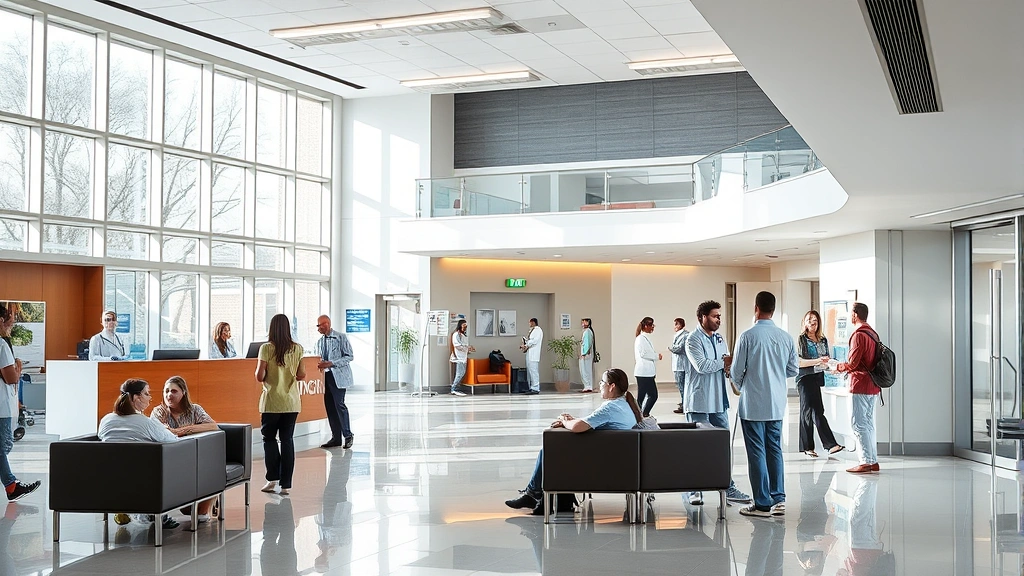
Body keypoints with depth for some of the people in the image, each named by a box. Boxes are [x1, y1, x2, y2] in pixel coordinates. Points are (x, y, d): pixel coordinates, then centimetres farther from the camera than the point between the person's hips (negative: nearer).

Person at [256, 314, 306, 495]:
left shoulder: (266, 348, -10)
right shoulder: (297, 349, 0)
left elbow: (260, 376, -13)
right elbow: (302, 375, 2)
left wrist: (261, 373, 9)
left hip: (272, 402, -3)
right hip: (292, 401, 3)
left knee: (269, 438, 14)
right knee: (287, 440, 7)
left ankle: (273, 477, 6)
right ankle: (286, 484, 5)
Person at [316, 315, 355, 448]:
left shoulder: (341, 337, -4)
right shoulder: (320, 341, 15)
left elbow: (350, 356, -8)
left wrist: (331, 363, -17)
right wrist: (319, 364, -1)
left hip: (338, 376, -6)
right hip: (325, 376, 6)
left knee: (339, 404, -12)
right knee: (329, 406, 4)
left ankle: (348, 435, 1)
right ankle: (336, 438, 11)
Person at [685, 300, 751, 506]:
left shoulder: (720, 339, 14)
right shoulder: (693, 339, -9)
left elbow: (727, 365, 16)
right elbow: (701, 365, -20)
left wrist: (729, 367, -7)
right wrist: (724, 361, -13)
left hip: (719, 401, 7)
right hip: (699, 402, -7)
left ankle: (728, 488, 14)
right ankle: (695, 490, 8)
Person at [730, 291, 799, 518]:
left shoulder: (748, 336, -13)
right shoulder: (785, 337, 1)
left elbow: (736, 371, -8)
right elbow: (793, 370, 9)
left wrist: (741, 386, 14)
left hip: (753, 404, -5)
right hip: (777, 404, 5)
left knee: (757, 452, 0)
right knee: (775, 450, 13)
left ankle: (763, 504, 2)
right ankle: (778, 499, 16)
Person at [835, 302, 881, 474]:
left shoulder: (859, 335, -15)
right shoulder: (872, 333, 13)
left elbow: (852, 363, -17)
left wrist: (838, 367, 1)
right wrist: (846, 369, 19)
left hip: (860, 386, -9)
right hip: (872, 385, 9)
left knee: (859, 424, -6)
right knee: (868, 423, 14)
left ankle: (865, 462, -6)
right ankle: (873, 460, 16)